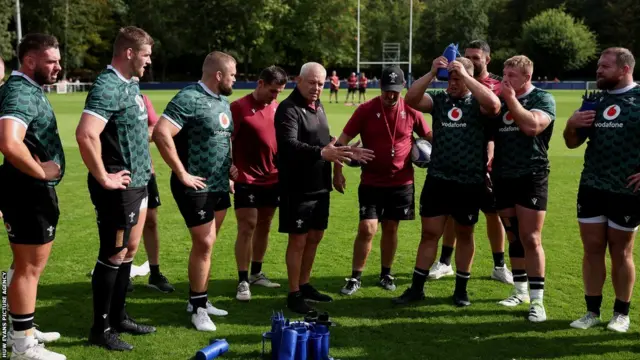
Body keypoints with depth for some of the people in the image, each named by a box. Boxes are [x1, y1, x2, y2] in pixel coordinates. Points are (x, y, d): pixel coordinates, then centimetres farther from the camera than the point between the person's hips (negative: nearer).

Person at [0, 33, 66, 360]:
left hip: (34, 190, 10)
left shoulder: (28, 88, 12)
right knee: (29, 267, -1)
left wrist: (40, 170, 11)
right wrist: (40, 172, -22)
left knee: (29, 265, 19)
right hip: (29, 191, -10)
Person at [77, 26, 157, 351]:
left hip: (137, 183, 9)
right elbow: (86, 135, -33)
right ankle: (101, 328, 13)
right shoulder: (108, 87, -19)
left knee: (129, 251, 17)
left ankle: (118, 317, 30)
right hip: (119, 187, -9)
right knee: (113, 256, 0)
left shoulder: (130, 84, 11)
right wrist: (103, 178, -23)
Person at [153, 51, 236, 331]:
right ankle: (198, 308, 8)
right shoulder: (189, 98, -17)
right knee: (204, 243, -6)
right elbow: (161, 133, -27)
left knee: (206, 242, 15)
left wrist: (228, 170, 14)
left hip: (217, 185, 9)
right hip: (195, 186, -9)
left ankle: (199, 300, 28)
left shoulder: (223, 101, 12)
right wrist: (181, 173, -22)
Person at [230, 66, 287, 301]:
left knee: (264, 227, 14)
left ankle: (256, 273, 28)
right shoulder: (239, 107, -11)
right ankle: (242, 282, 4)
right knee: (247, 228, -4)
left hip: (272, 179, 6)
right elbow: (226, 141, -11)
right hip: (247, 180, -6)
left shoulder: (276, 107, 7)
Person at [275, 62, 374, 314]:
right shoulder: (288, 109, -15)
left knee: (315, 237, 16)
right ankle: (294, 294, 11)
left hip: (320, 186, 9)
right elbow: (289, 144, -30)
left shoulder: (318, 107, 13)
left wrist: (345, 151, 9)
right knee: (298, 240, -1)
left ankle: (305, 285, 30)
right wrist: (321, 153, -42)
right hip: (297, 188, -8)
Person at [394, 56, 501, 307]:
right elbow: (411, 99, -10)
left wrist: (465, 75, -23)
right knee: (429, 233, 6)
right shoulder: (439, 100, 5)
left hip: (470, 183, -2)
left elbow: (493, 104, -26)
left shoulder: (477, 103, -3)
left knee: (465, 235, 12)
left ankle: (461, 288, 26)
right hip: (437, 180, 2)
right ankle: (417, 288, 15)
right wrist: (432, 73, -18)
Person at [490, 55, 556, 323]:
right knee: (514, 238, 12)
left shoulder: (543, 98, -4)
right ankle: (520, 291, 23)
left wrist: (512, 99, -16)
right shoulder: (500, 101, 11)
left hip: (532, 178, -5)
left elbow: (532, 126, -24)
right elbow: (488, 134, 18)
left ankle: (537, 299, -1)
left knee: (530, 239, -7)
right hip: (503, 178, 5)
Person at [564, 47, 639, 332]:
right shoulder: (594, 101, 8)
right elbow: (572, 143, 14)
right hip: (591, 188, 5)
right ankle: (592, 311, 19)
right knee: (592, 249, 8)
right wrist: (571, 125, -7)